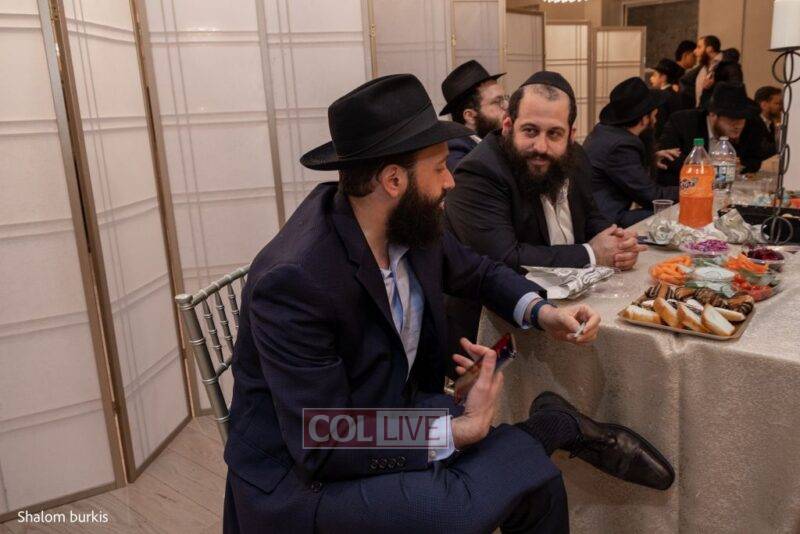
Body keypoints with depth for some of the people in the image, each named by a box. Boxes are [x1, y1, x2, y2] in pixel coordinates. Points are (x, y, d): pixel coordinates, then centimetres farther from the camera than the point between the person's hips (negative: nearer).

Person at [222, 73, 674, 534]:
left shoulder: (409, 227, -8)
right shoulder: (293, 280, -29)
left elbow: (479, 272, 13)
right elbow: (322, 450, -26)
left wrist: (543, 313, -6)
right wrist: (461, 430, -23)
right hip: (298, 478, -6)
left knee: (537, 486, -10)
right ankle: (554, 424, -6)